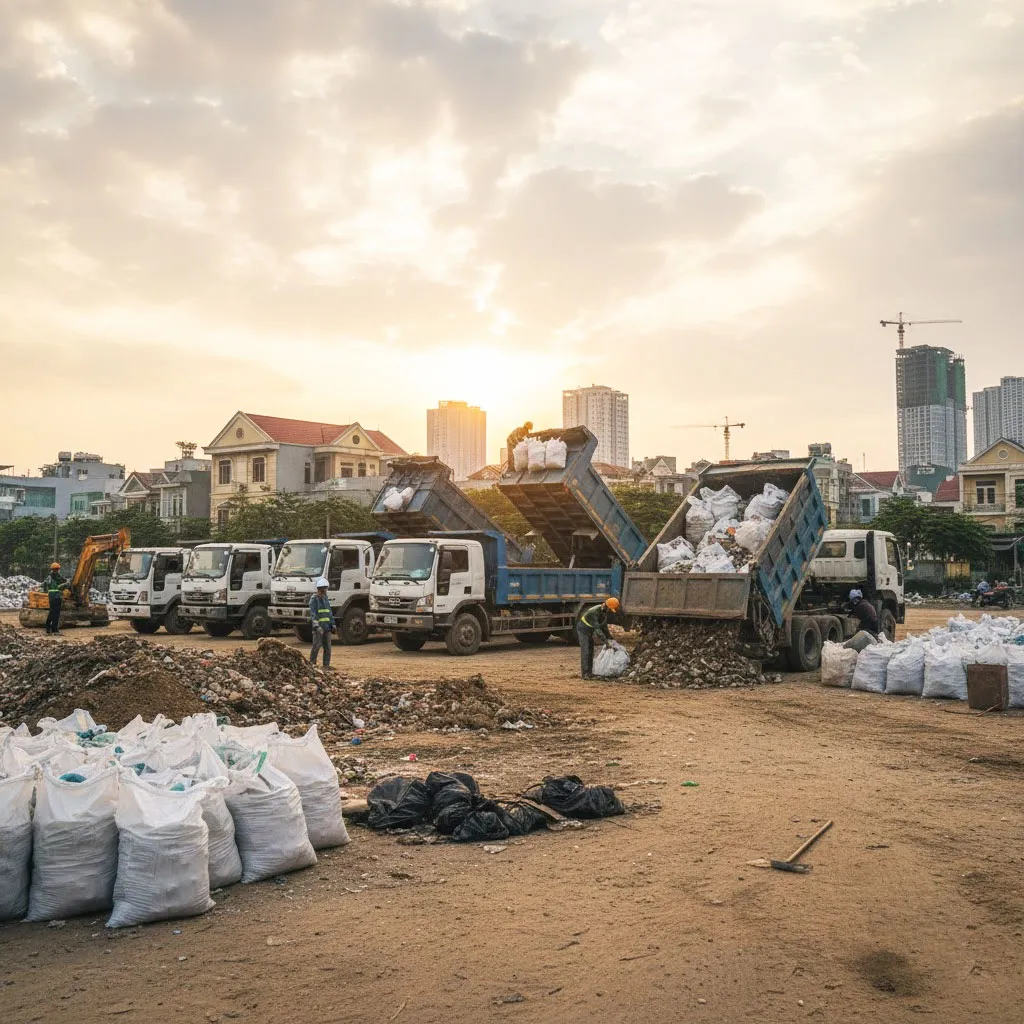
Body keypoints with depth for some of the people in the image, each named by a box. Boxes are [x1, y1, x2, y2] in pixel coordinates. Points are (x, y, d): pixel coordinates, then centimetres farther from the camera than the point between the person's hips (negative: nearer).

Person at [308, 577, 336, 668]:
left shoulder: (326, 599, 14)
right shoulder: (314, 599, -8)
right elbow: (313, 613, -17)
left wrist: (332, 625, 15)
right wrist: (316, 626, -28)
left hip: (327, 627, 7)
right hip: (318, 627, -7)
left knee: (327, 647, 5)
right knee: (316, 645, -8)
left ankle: (326, 665, 10)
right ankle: (312, 663, 4)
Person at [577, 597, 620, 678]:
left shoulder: (604, 611, -3)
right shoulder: (594, 612, -32)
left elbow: (604, 626, 8)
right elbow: (597, 628, -35)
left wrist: (609, 637, 4)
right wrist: (605, 639, -37)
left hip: (589, 630, 9)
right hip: (583, 629, -9)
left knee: (590, 651, 9)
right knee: (585, 651, -13)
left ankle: (589, 672, 13)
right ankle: (585, 673, -14)